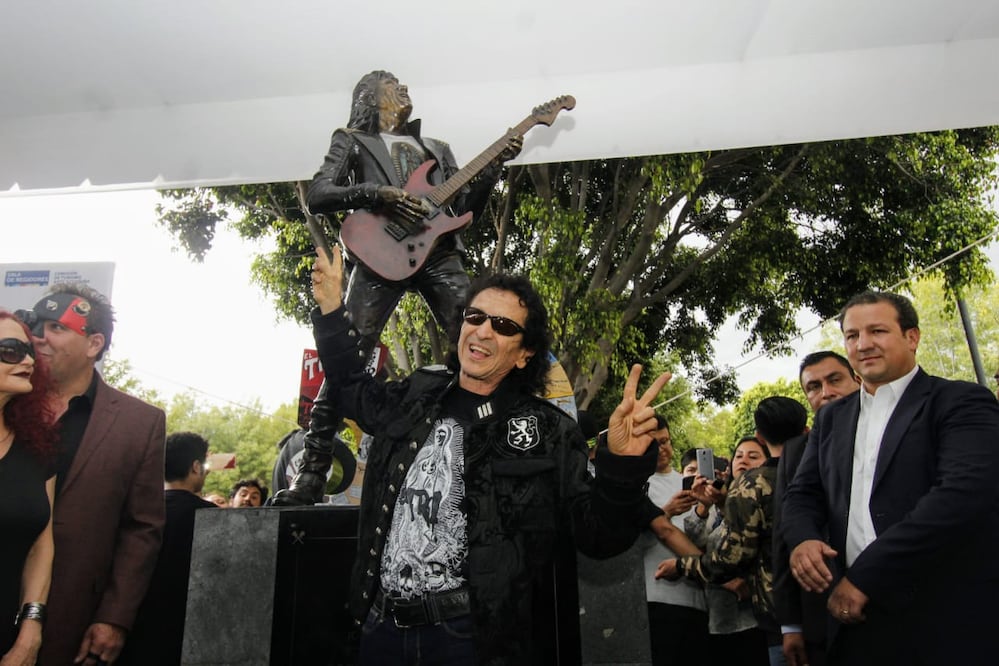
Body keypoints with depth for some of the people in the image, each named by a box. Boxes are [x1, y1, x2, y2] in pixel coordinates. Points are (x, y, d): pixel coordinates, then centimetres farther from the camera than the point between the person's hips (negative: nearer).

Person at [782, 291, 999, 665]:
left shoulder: (961, 402, -5)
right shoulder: (831, 419, 13)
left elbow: (966, 493, -19)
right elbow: (803, 493, 13)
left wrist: (865, 576, -21)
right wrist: (802, 539, -11)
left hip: (946, 622, -5)